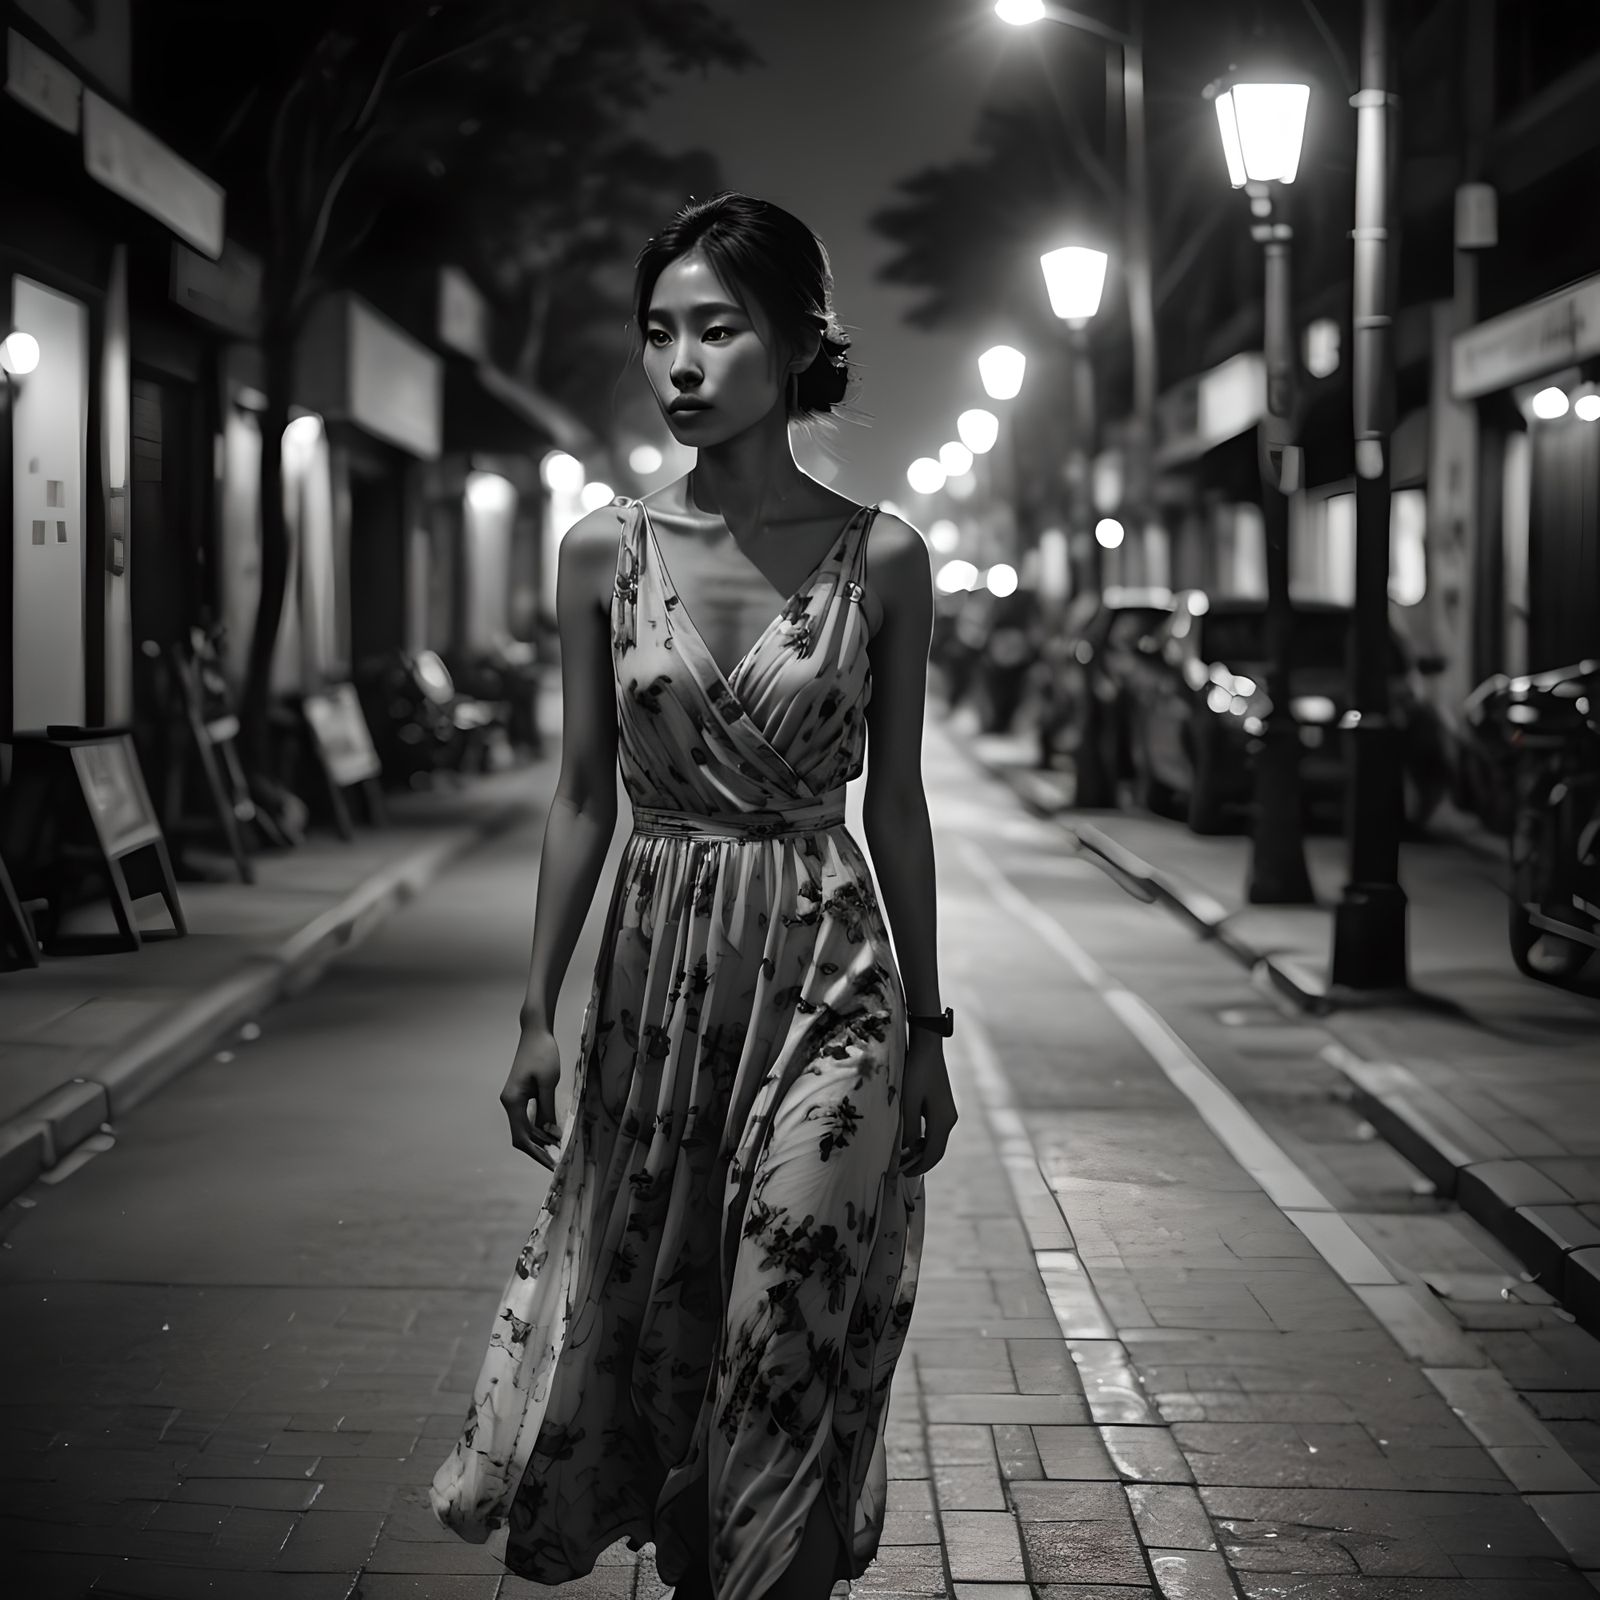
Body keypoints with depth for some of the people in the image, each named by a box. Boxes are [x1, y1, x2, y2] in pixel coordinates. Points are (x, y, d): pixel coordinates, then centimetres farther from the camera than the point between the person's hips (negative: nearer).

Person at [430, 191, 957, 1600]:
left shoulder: (880, 558, -4)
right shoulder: (607, 551, 0)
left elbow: (896, 807, 2)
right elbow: (583, 797, 4)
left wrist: (926, 1029, 4)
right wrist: (540, 1012, 2)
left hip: (827, 979, -2)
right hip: (655, 970, 2)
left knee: (787, 1358, 1)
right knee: (636, 1332, 11)